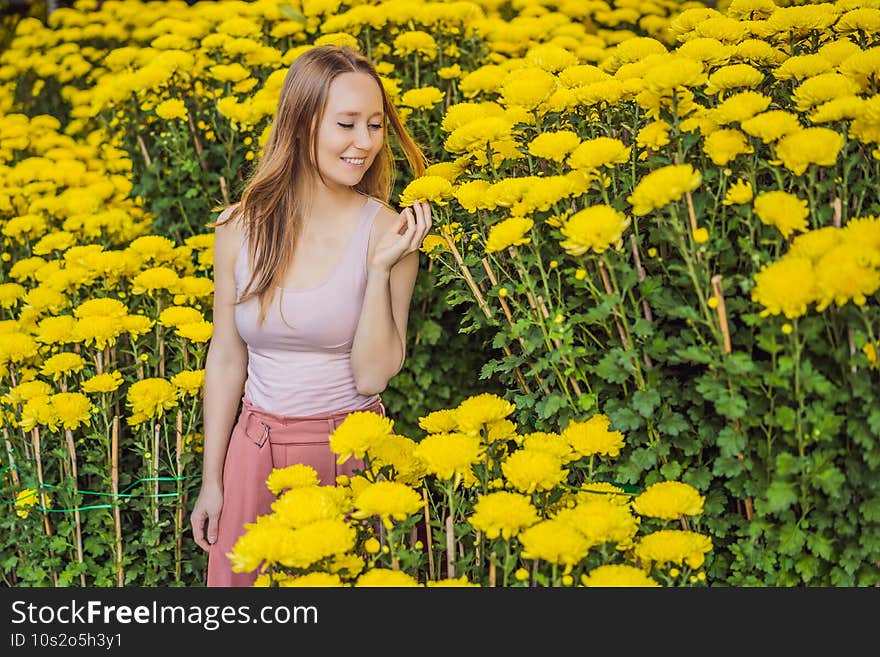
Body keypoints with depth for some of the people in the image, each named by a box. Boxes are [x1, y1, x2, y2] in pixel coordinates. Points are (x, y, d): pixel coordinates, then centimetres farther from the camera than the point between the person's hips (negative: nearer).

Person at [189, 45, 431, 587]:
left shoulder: (388, 231, -10)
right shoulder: (241, 227, -3)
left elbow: (372, 377, -13)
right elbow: (226, 358, 5)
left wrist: (381, 269, -22)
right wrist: (212, 481, 7)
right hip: (257, 454, 2)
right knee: (237, 576, 10)